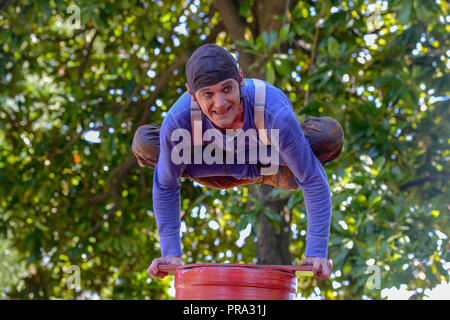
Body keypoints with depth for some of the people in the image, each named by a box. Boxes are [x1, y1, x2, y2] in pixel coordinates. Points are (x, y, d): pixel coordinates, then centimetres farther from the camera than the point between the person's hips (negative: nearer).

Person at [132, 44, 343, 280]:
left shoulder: (276, 113, -44)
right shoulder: (177, 120, -37)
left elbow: (315, 183, -34)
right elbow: (165, 187, -20)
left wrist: (316, 253, -35)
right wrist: (171, 254, -20)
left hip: (277, 169, -1)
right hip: (228, 171, 1)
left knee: (331, 135, -32)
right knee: (144, 145, -18)